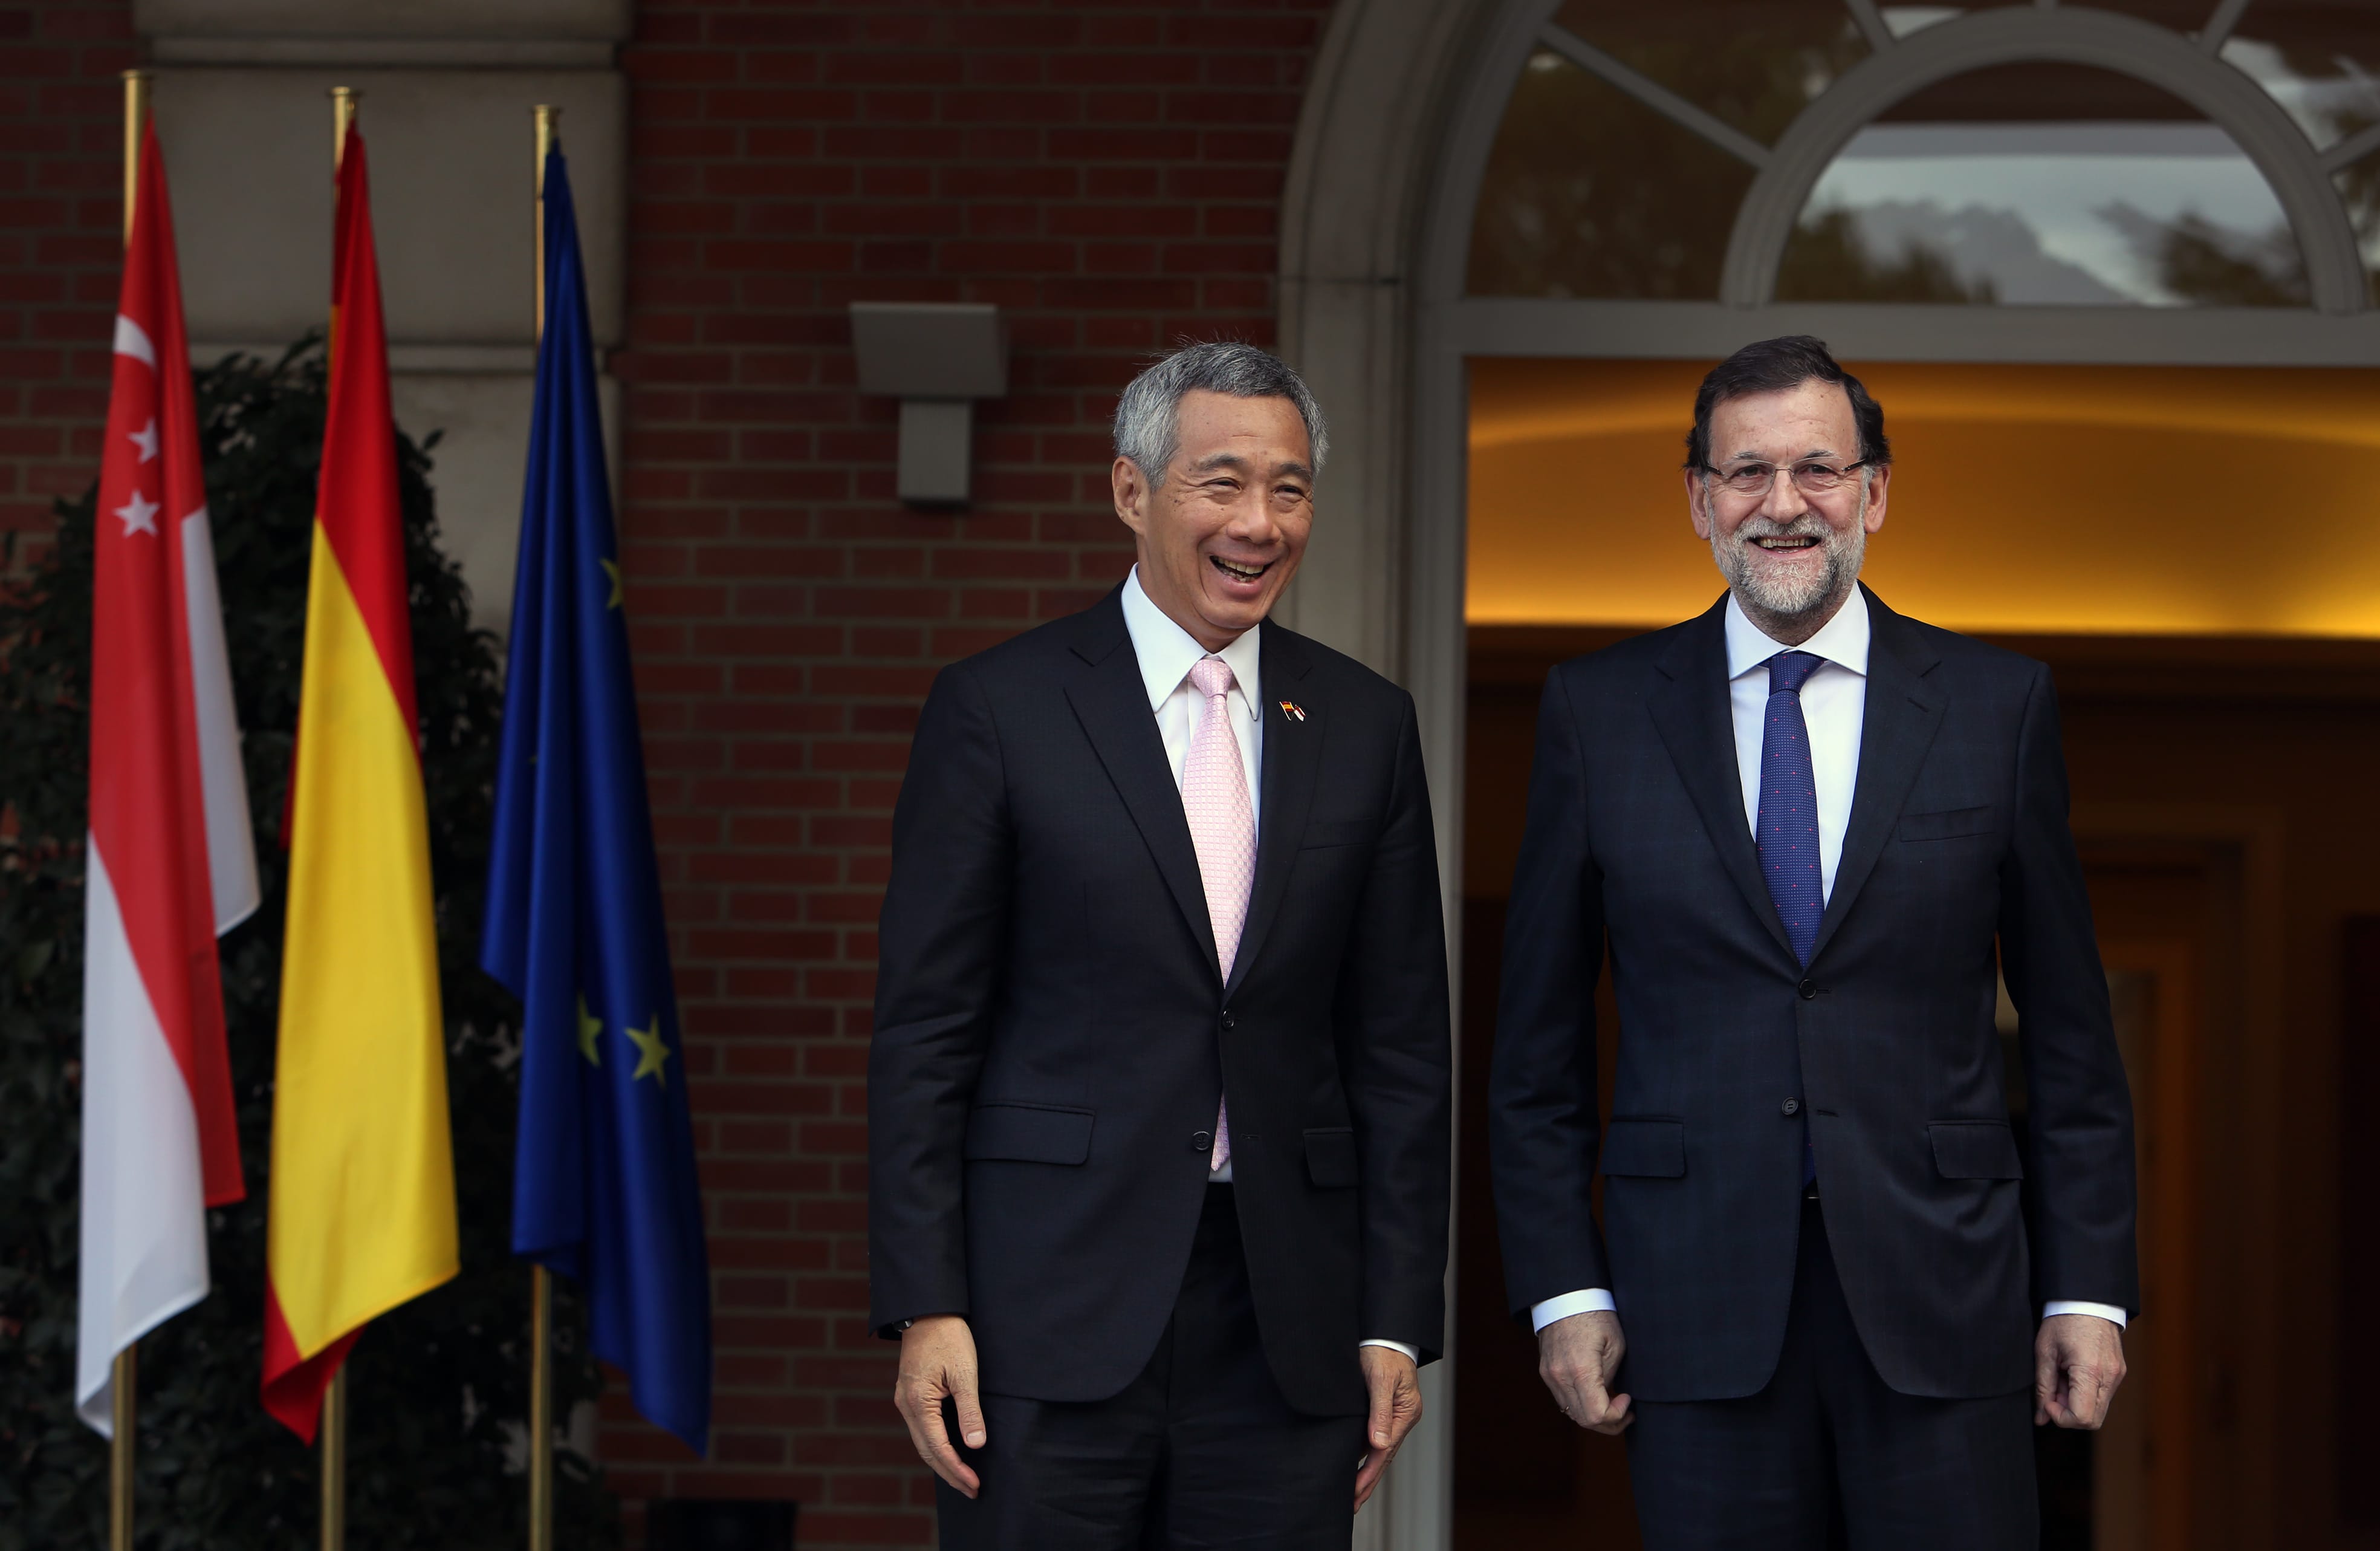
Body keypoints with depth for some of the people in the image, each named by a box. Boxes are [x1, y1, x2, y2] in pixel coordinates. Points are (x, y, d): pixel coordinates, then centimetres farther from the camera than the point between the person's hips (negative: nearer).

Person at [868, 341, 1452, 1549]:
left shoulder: (1365, 726, 10)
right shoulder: (997, 711, 0)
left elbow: (1400, 1048, 10)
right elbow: (923, 1034, -1)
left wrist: (1398, 1321, 5)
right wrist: (925, 1309, -8)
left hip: (1284, 1319, 3)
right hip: (1049, 1313, -3)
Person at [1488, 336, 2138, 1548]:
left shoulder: (1998, 706, 5)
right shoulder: (1597, 712, 5)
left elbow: (2069, 1028, 7)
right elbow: (1538, 1043, 8)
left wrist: (2089, 1289, 2)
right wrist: (1563, 1288, 1)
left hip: (1943, 1298, 0)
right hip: (1697, 1300, 0)